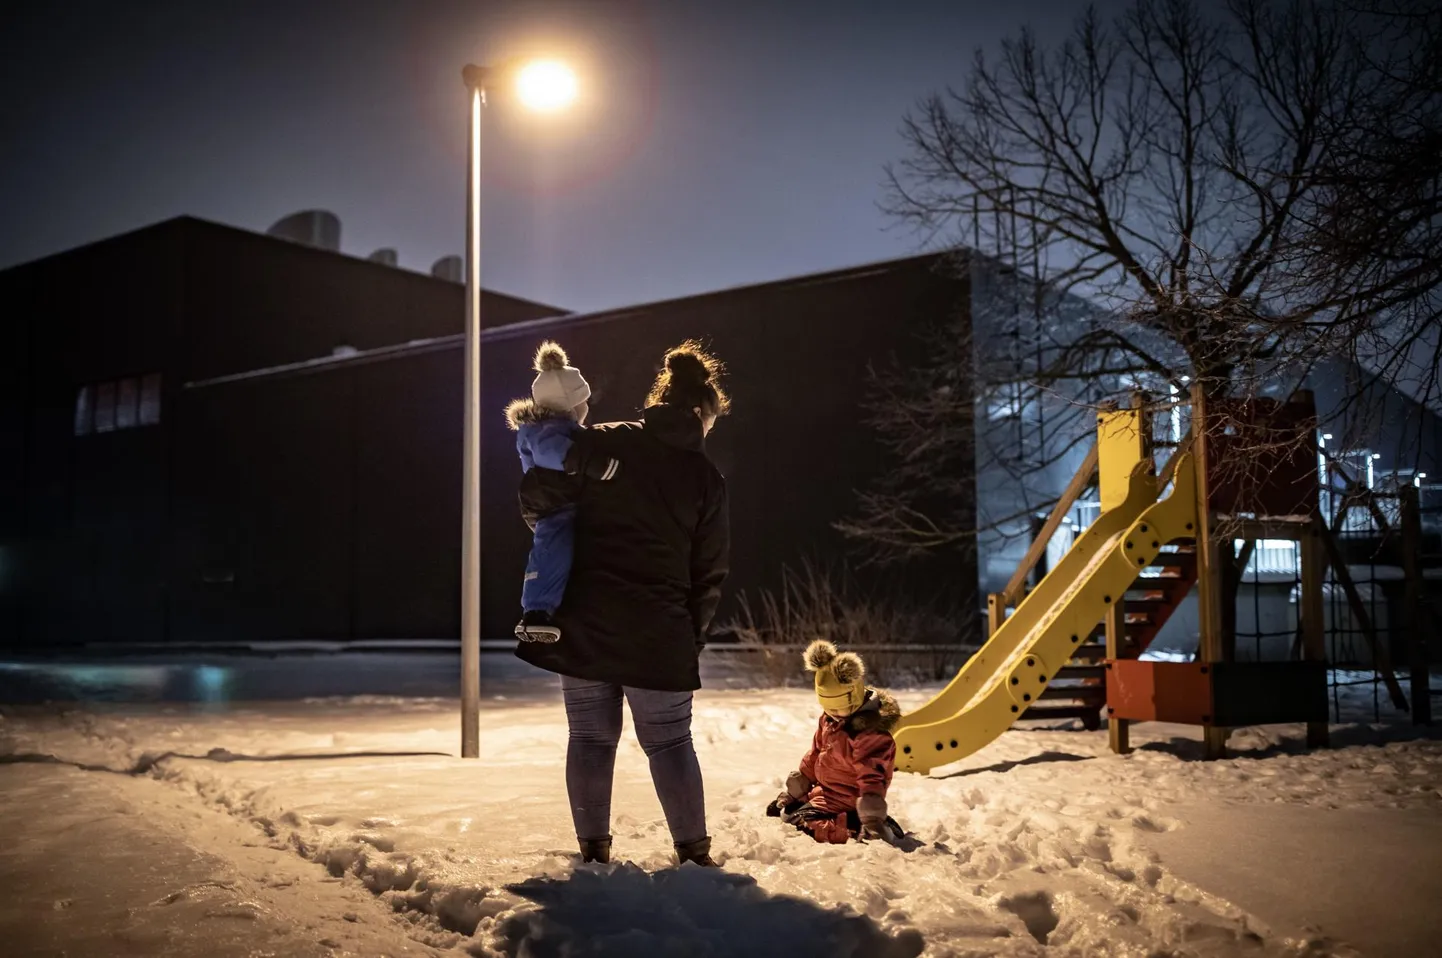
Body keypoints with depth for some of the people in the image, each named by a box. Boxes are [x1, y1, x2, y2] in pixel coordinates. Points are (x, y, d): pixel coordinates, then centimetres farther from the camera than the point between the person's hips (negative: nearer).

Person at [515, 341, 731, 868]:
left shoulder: (603, 443, 0)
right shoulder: (705, 478, 1)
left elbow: (536, 494, -5)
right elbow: (709, 573, 2)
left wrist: (551, 529, 17)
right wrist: (692, 638, 12)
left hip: (582, 622, 1)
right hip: (658, 632, -1)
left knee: (591, 737, 11)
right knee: (670, 742, 11)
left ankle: (593, 849, 15)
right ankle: (693, 850, 13)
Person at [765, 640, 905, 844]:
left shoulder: (871, 732, -25)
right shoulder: (829, 719, 2)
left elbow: (872, 779, -32)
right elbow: (813, 758, 15)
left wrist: (872, 822, -40)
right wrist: (791, 794, 18)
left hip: (843, 808, -10)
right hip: (823, 794, 10)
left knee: (799, 827, -27)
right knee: (780, 810, 23)